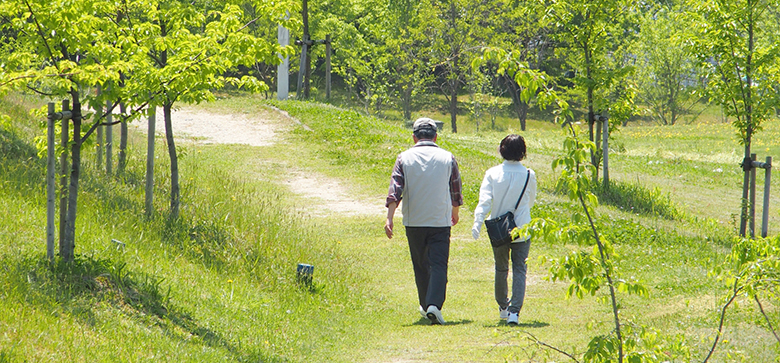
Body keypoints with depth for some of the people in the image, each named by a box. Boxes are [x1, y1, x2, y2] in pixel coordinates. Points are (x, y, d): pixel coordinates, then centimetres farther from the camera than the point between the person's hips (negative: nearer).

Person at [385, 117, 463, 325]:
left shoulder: (404, 158, -1)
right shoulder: (447, 158, 1)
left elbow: (395, 190, -10)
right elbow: (456, 191, 10)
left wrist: (389, 218, -14)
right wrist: (455, 213, 28)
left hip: (414, 222, 1)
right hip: (440, 221, -1)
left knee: (421, 266, 16)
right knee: (439, 265, -5)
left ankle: (425, 306, 27)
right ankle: (434, 304, -24)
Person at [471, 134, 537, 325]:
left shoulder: (493, 174, -7)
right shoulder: (529, 175, -5)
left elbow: (484, 200, -17)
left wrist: (477, 223, -22)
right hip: (521, 230, -1)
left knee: (501, 269, 19)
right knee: (519, 270, 0)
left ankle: (503, 307, 33)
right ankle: (514, 310, -16)